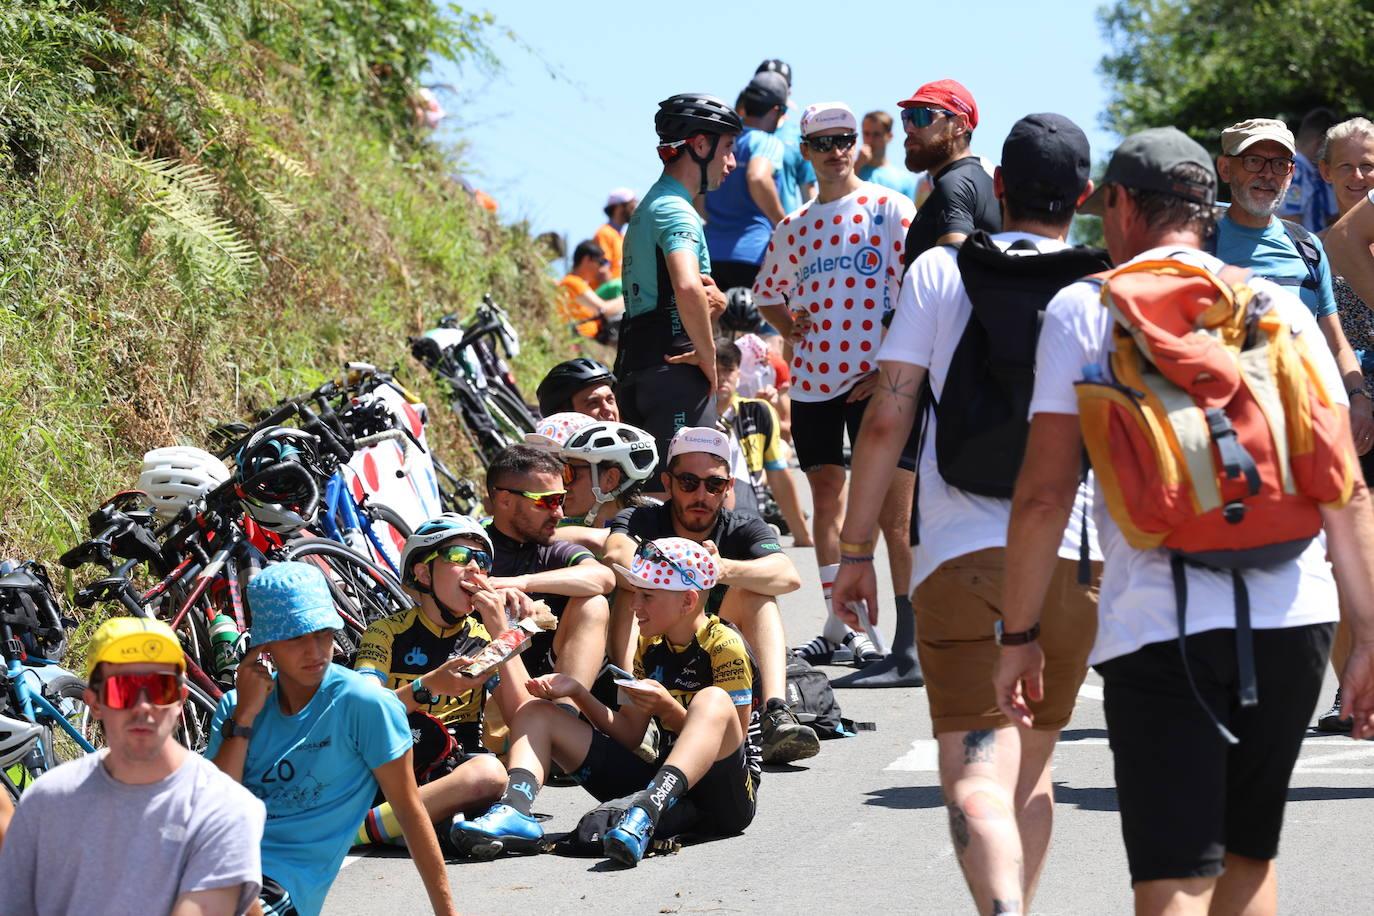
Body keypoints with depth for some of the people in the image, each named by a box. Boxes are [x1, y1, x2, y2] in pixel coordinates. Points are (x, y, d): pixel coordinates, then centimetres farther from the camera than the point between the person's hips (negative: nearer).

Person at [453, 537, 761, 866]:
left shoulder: (725, 647, -8)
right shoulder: (650, 646, 13)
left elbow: (732, 741, -13)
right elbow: (629, 735, 11)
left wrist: (669, 709, -23)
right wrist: (577, 693, -1)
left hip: (726, 794, -7)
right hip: (663, 782, 7)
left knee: (713, 700, -38)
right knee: (537, 713, 5)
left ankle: (646, 812, -56)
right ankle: (515, 809, -26)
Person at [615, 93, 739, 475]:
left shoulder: (650, 207, 21)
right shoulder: (676, 211, -11)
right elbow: (687, 287, -31)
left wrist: (715, 300, -2)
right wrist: (708, 355, -18)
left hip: (635, 372, 10)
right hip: (674, 371, -10)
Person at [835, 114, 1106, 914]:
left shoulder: (940, 271, 4)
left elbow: (888, 418, -1)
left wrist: (856, 549, 4)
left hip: (964, 557, -3)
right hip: (1076, 559, 3)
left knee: (978, 778, -12)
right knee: (1032, 771, 21)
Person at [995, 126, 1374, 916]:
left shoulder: (1085, 309, 4)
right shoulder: (1280, 308, 12)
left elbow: (1045, 494, -3)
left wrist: (1020, 634, 4)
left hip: (1159, 623, -3)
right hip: (1292, 617, 3)